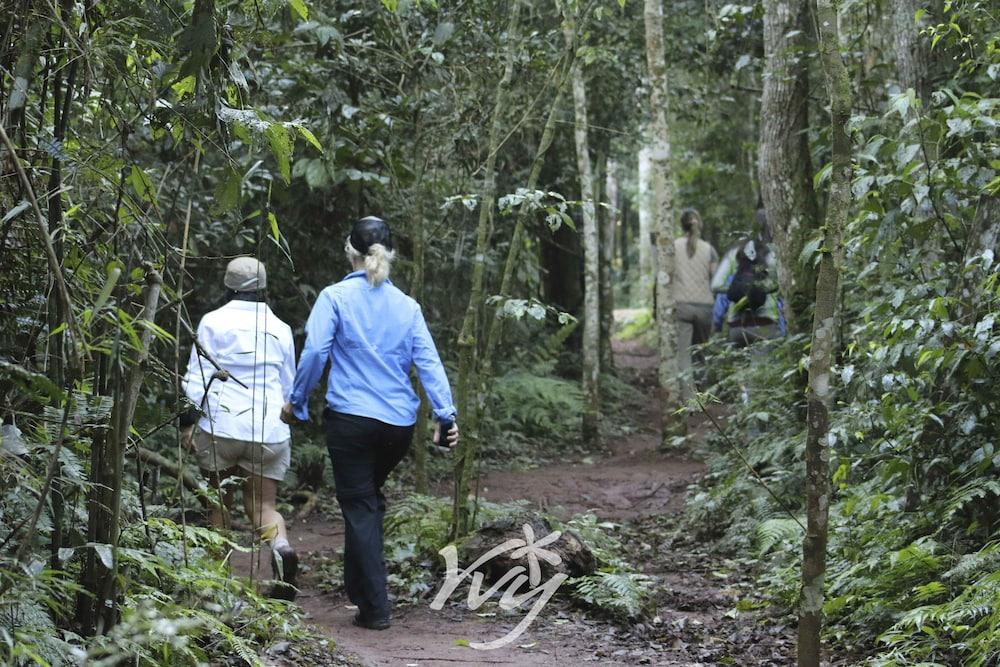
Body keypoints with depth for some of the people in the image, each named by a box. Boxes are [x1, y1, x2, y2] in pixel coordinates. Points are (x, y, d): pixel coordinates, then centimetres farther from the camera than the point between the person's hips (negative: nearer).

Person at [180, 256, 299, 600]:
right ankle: (280, 546, -22)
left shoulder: (214, 322, -1)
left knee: (219, 500, 16)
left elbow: (197, 376, -4)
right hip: (270, 430, 2)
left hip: (221, 424, -2)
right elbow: (289, 386, 17)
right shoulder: (280, 329, 9)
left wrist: (187, 421, 2)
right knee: (262, 504, 8)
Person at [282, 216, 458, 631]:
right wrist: (446, 414, 1)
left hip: (352, 417, -4)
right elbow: (428, 361, 2)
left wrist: (297, 402, 0)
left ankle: (374, 608, -3)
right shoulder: (407, 306, 8)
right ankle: (359, 587, 29)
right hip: (400, 424, 4)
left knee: (360, 508, 1)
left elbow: (315, 352, -11)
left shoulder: (336, 297, -3)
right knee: (370, 499, 22)